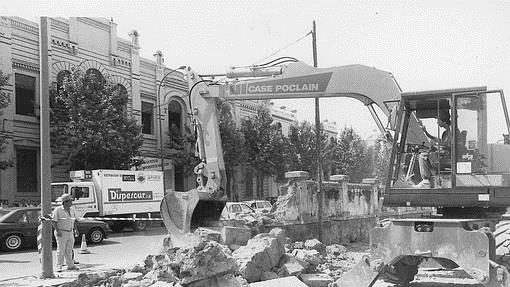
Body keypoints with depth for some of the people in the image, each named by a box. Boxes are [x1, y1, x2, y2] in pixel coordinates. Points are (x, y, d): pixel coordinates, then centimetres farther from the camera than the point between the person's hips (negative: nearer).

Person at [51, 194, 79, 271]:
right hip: (61, 233, -6)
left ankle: (70, 265, 17)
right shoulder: (58, 210, -9)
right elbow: (53, 221, -10)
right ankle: (59, 267, 1)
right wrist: (57, 230, -18)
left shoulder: (72, 210, 10)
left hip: (70, 233, 6)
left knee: (69, 250, 11)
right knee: (61, 250, -4)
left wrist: (75, 229, 9)